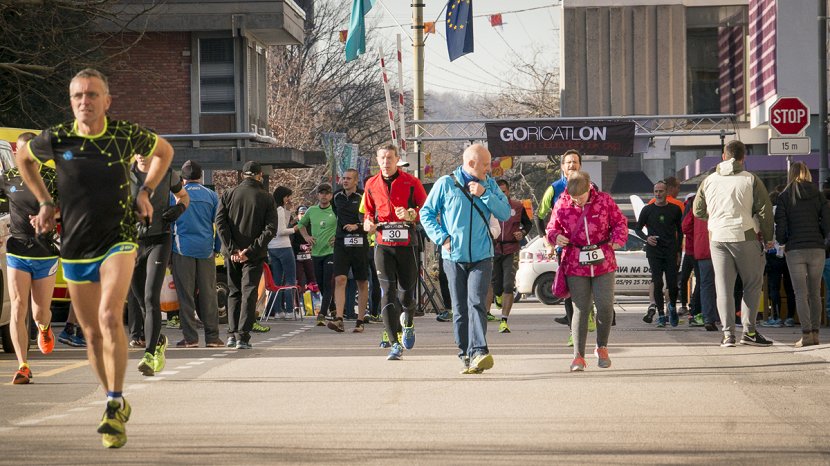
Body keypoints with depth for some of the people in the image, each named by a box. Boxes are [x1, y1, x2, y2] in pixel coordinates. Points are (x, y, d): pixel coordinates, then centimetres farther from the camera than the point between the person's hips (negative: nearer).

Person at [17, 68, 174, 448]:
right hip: (75, 246, 3)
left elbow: (164, 150, 16)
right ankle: (117, 405, 27)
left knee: (110, 317, -24)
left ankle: (114, 406, -19)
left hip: (118, 240, -2)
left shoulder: (126, 135, -6)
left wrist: (145, 192, 7)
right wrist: (44, 202, 11)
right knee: (92, 333, 9)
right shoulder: (55, 139, -5)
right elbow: (23, 158, 18)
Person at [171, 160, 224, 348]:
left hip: (183, 248, -2)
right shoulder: (211, 196, 7)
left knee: (185, 294, 1)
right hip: (206, 249, 2)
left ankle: (190, 337, -3)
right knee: (208, 293, 5)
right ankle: (212, 337, 4)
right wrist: (217, 247, 15)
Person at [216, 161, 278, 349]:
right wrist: (250, 250, -13)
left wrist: (232, 249, -9)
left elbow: (220, 222, -6)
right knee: (249, 293, 0)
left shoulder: (228, 194, 4)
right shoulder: (267, 198, -2)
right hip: (254, 255, -2)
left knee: (234, 292, 15)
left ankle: (232, 334, 11)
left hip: (232, 254, 2)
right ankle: (242, 337, -9)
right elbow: (270, 228, -11)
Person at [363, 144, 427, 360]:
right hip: (383, 245, 1)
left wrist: (410, 215, -16)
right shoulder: (371, 184, 9)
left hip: (407, 244, -1)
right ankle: (395, 343, -10)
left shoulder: (411, 182, 0)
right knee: (388, 292, -10)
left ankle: (408, 322, 41)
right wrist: (368, 223, 1)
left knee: (407, 292, 5)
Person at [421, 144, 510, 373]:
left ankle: (479, 352, -26)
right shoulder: (446, 183, 1)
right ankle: (466, 356, 12)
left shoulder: (489, 184, 9)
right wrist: (442, 238, -6)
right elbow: (426, 213, 6)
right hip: (454, 257, 0)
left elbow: (505, 213, 1)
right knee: (460, 309, 4)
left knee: (476, 303, -16)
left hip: (482, 257, 0)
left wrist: (484, 194, -10)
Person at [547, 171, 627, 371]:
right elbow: (552, 228, 12)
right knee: (581, 309, -3)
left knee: (605, 306, -6)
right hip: (575, 265, 0)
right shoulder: (561, 205, 2)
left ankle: (602, 348, 18)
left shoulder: (604, 200, 1)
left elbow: (620, 221, 9)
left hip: (603, 263, 0)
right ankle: (578, 356, 3)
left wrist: (618, 239, -10)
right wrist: (556, 236, -11)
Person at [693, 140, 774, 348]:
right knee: (753, 284, 7)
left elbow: (698, 211, 14)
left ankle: (728, 333, 1)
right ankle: (749, 331, 2)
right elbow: (764, 210, -5)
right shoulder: (751, 180, -3)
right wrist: (768, 237, 6)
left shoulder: (709, 181, 8)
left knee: (723, 287, 6)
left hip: (717, 238, 3)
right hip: (744, 237, -3)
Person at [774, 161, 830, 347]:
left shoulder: (784, 197, 0)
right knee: (815, 293, 10)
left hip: (795, 250, -2)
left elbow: (780, 227, -4)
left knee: (801, 293, -3)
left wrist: (782, 243, 15)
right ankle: (815, 333, 8)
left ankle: (806, 334, -12)